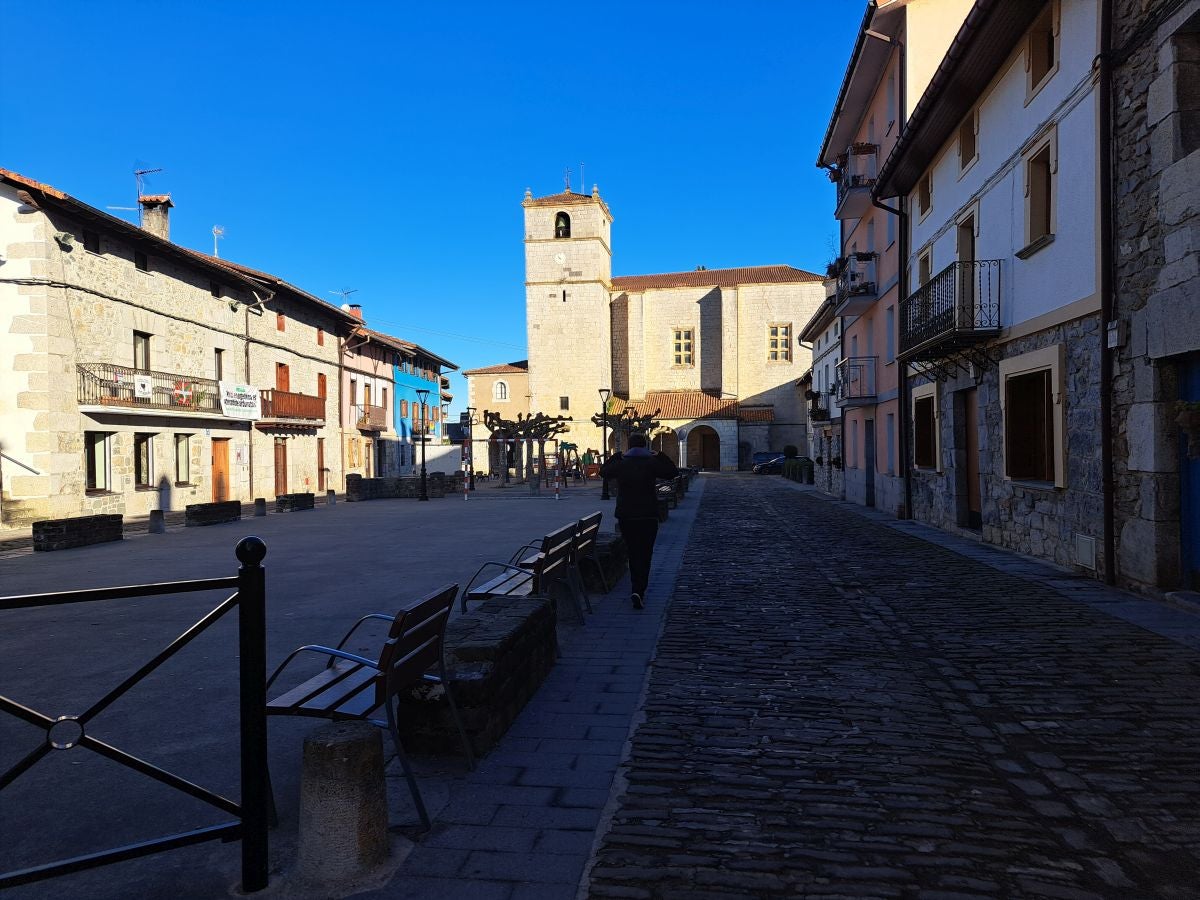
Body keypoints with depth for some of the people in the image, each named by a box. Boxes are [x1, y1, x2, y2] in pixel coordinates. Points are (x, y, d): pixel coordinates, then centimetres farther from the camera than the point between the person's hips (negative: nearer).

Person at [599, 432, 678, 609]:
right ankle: (638, 591, -13)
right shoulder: (651, 463, -6)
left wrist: (617, 456, 22)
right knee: (645, 555, 0)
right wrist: (660, 456, 11)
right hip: (648, 515, -3)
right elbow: (673, 472, 6)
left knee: (633, 553, 16)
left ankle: (637, 589, 24)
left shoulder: (620, 464, 0)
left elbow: (603, 471, 19)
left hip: (625, 516, 3)